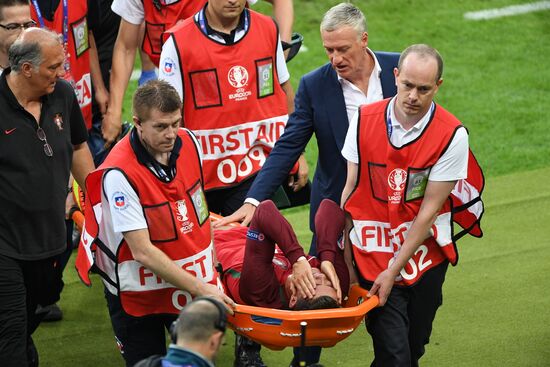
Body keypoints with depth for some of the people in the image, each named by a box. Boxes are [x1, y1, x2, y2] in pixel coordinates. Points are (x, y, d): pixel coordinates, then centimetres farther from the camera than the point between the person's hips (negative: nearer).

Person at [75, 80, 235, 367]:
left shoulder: (188, 142, -7)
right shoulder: (119, 173, -27)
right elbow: (143, 252, -26)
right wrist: (200, 288, -25)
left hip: (193, 280, 5)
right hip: (138, 289, -5)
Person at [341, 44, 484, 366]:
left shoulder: (453, 135, -13)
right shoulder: (364, 120, -6)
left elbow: (429, 210, -11)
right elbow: (351, 189, 2)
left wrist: (394, 270, -11)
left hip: (425, 252, 0)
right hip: (374, 250, 0)